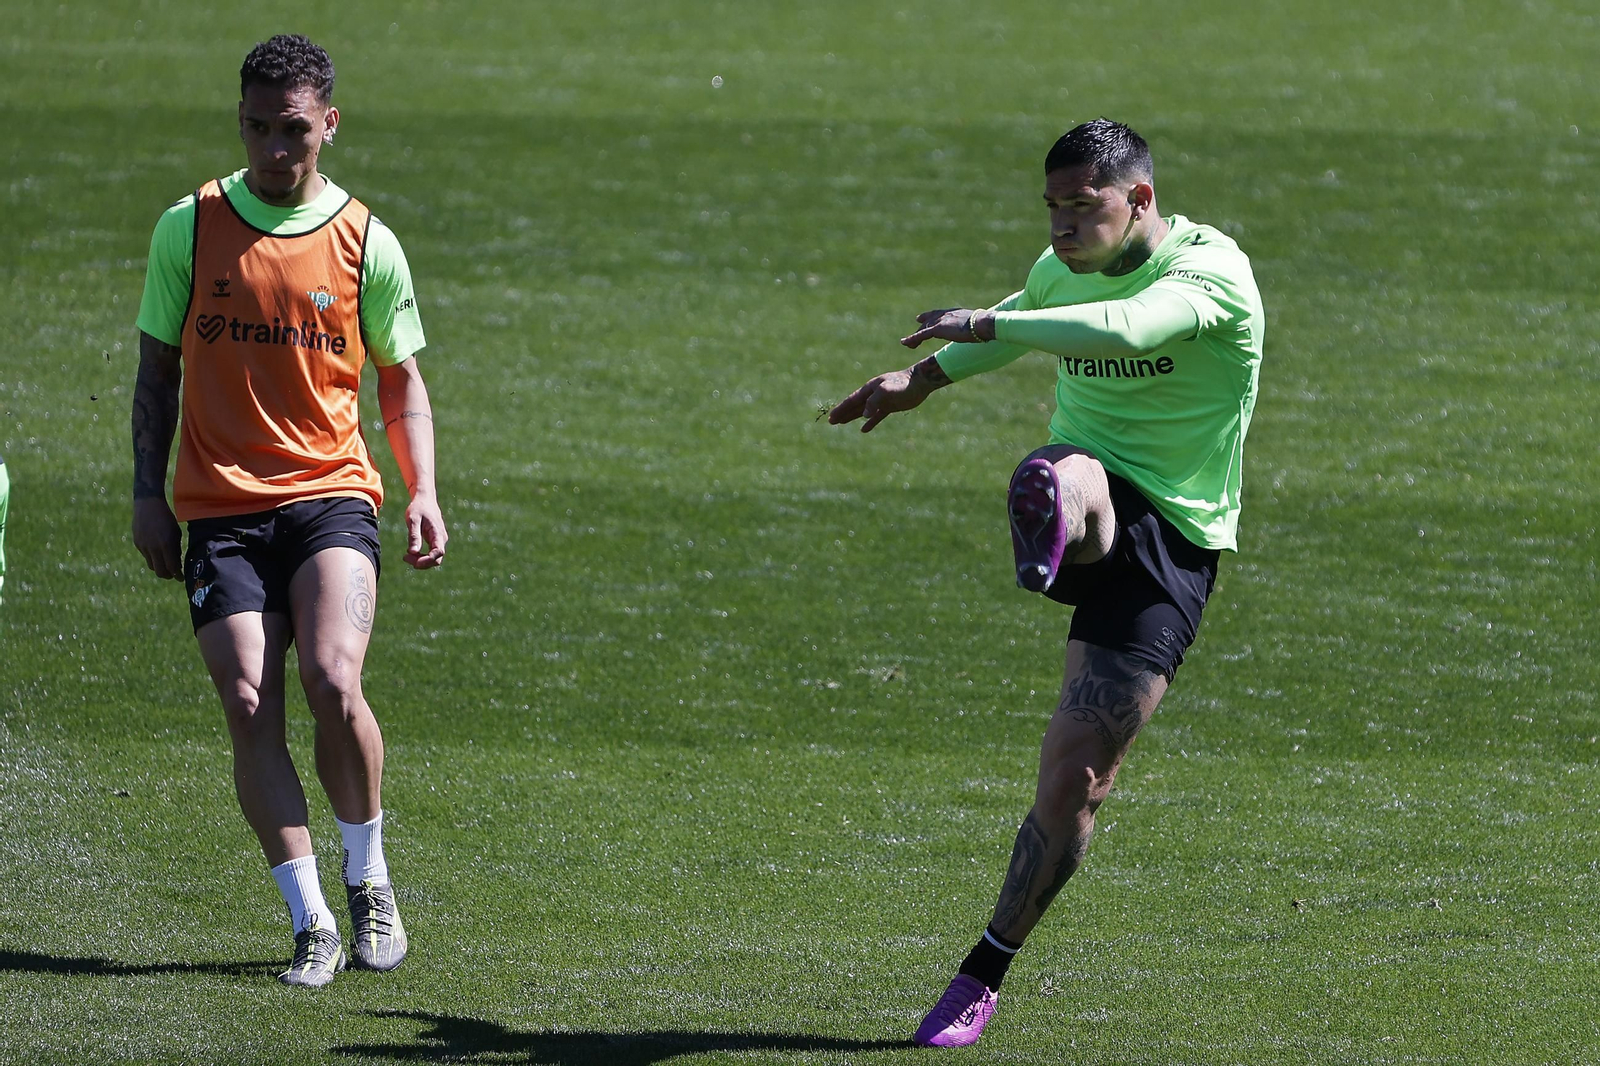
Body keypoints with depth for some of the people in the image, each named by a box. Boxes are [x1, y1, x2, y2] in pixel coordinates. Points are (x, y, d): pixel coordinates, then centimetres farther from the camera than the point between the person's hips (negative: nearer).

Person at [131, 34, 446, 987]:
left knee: (333, 683, -21)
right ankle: (314, 926, -4)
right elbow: (159, 369, 11)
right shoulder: (189, 229, 5)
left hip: (330, 490, -1)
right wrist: (148, 493, 3)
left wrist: (425, 495, -1)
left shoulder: (365, 242, 4)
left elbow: (401, 380, 12)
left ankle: (368, 879, 2)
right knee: (250, 708, -11)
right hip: (220, 507, 1)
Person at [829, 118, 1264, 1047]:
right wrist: (928, 377, 44)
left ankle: (986, 974, 11)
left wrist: (988, 325, -31)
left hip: (1174, 546, -4)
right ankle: (1048, 544, -74)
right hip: (1092, 513, 4)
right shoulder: (1062, 272, 7)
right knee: (1071, 476, -38)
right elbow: (1017, 324, 33)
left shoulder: (1210, 269, -15)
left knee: (1074, 785, -7)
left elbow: (1125, 328, -36)